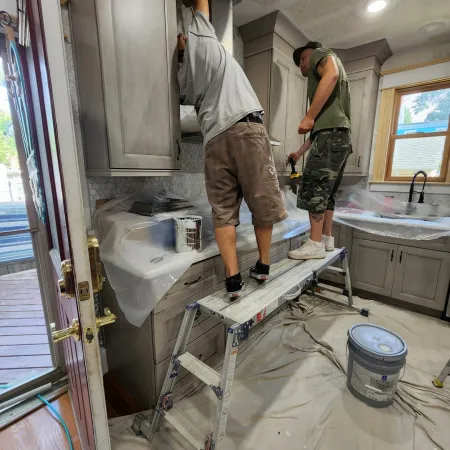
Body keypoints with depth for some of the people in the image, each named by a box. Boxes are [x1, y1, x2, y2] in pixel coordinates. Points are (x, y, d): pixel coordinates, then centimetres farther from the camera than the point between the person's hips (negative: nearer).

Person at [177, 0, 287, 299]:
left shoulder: (184, 78, 26)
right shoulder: (200, 38, 20)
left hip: (214, 139, 4)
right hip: (246, 128, -4)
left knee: (223, 211, 4)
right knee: (263, 201, 5)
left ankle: (233, 279, 0)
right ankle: (263, 266, 16)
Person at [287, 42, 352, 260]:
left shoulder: (321, 53, 14)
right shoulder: (316, 78, 36)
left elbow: (331, 74, -13)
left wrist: (309, 116, -18)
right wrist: (300, 152, 30)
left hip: (331, 133, -9)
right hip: (340, 136, 9)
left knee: (314, 187, -13)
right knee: (326, 191, 8)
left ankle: (315, 244, -13)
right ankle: (327, 239, 13)